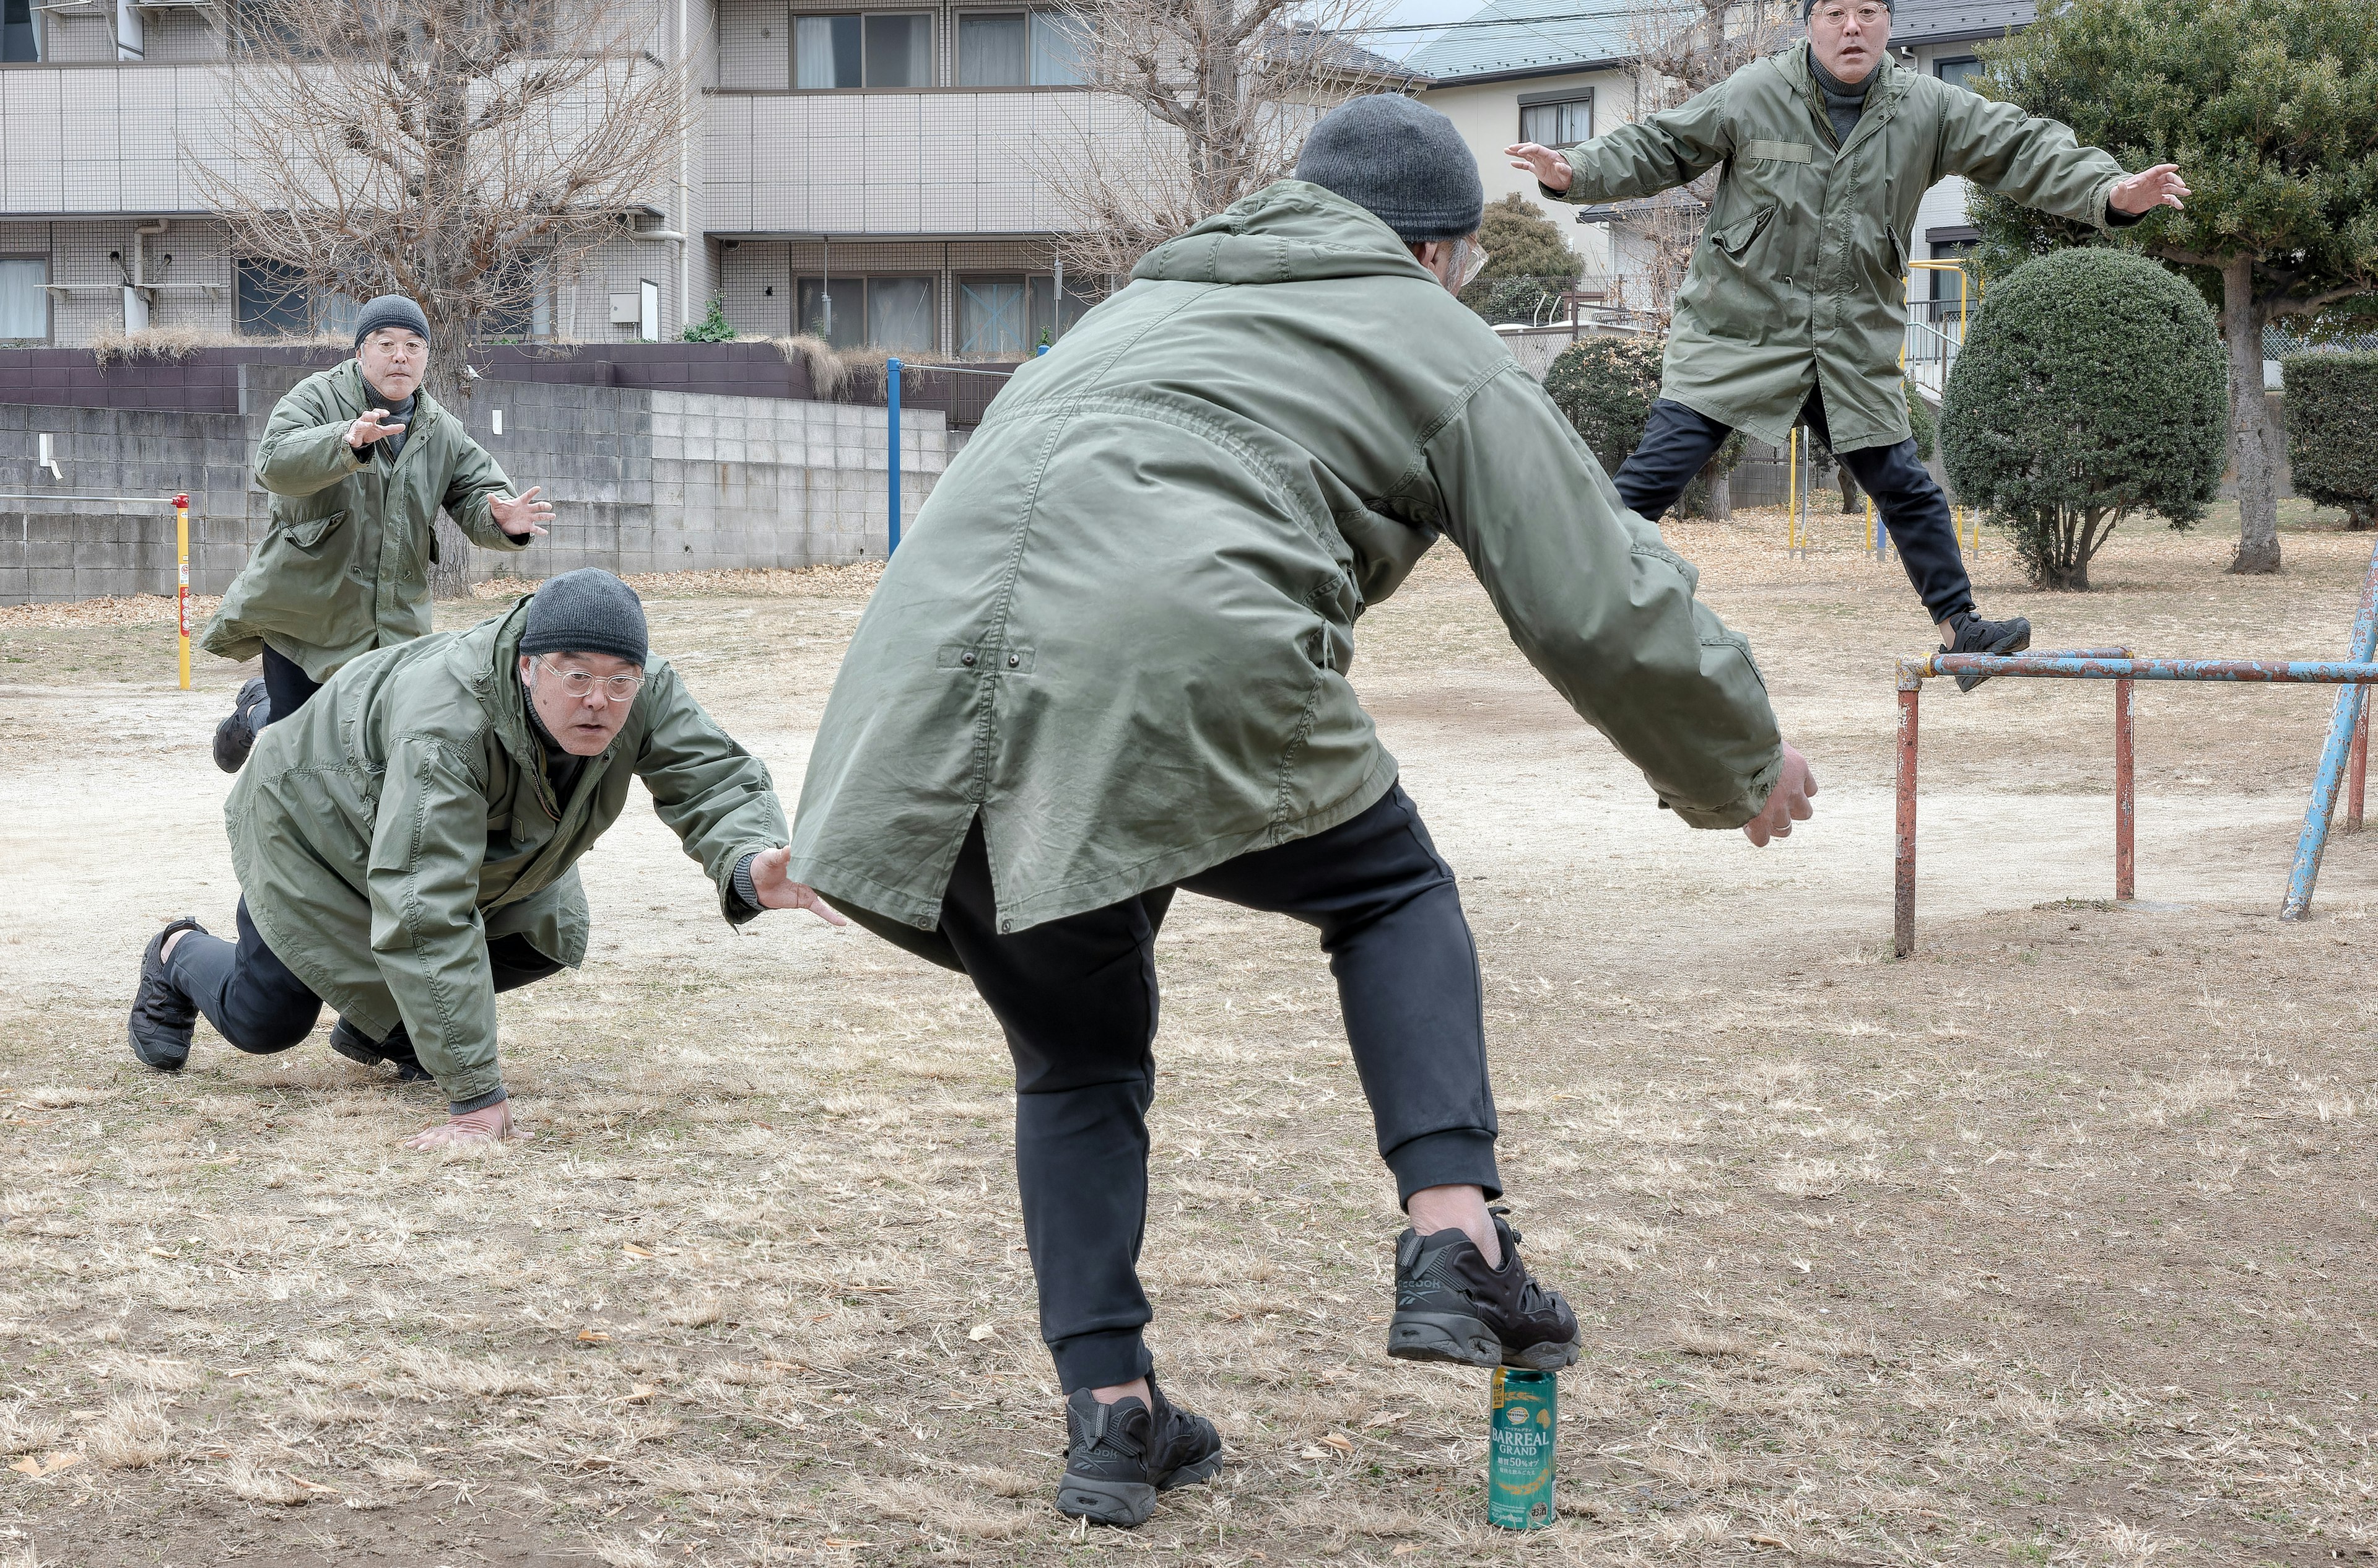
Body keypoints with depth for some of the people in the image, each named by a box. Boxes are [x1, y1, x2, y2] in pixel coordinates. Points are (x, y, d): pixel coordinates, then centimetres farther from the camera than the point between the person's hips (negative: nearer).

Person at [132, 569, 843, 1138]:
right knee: (264, 1022, -2)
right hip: (316, 823, -6)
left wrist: (749, 865, -59)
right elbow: (426, 916, -50)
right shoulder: (445, 722, -48)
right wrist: (476, 1096, -52)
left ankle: (380, 1026, 18)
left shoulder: (645, 694, -30)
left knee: (554, 935, -8)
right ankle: (179, 958, 35)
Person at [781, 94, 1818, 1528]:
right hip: (1177, 674, -5)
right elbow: (1596, 601, 16)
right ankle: (1456, 1243, 6)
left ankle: (1110, 1411, 17)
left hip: (929, 703, 5)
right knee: (1398, 899, 22)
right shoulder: (1432, 340, 18)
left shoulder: (1144, 304, 37)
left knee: (1080, 1060, 23)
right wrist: (1741, 762, 31)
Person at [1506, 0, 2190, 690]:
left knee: (1907, 490, 6)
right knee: (1654, 473, -11)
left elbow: (2024, 150, 0)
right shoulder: (1753, 94, -6)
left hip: (1852, 349, 3)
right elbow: (1659, 148, 0)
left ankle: (1959, 627, 19)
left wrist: (2112, 192, -14)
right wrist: (1574, 173, -14)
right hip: (1737, 332, -3)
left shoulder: (1929, 109, 0)